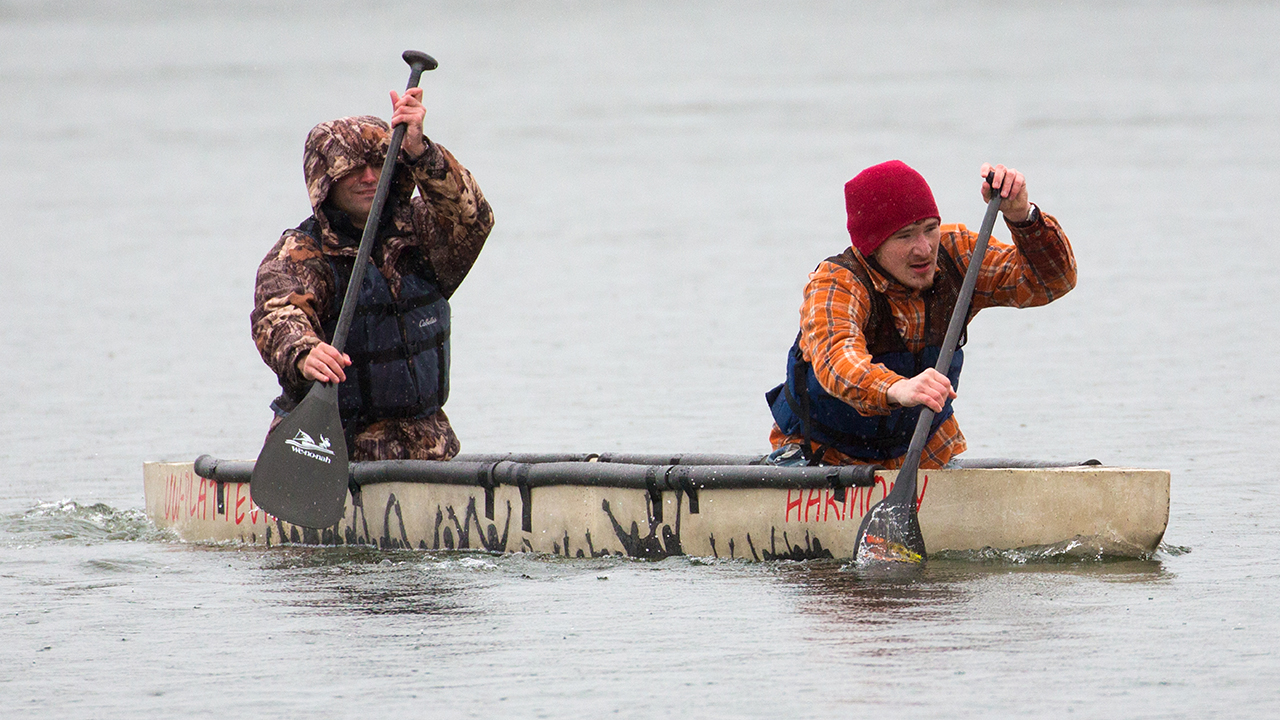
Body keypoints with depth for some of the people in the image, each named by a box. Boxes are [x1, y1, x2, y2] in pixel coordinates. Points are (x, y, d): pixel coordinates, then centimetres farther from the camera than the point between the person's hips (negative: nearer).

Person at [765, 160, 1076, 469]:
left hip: (927, 456, 4)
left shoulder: (953, 253, -7)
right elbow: (836, 358, -44)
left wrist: (1020, 214, -27)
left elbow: (1050, 280, -9)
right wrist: (898, 390, -64)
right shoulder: (835, 284, -23)